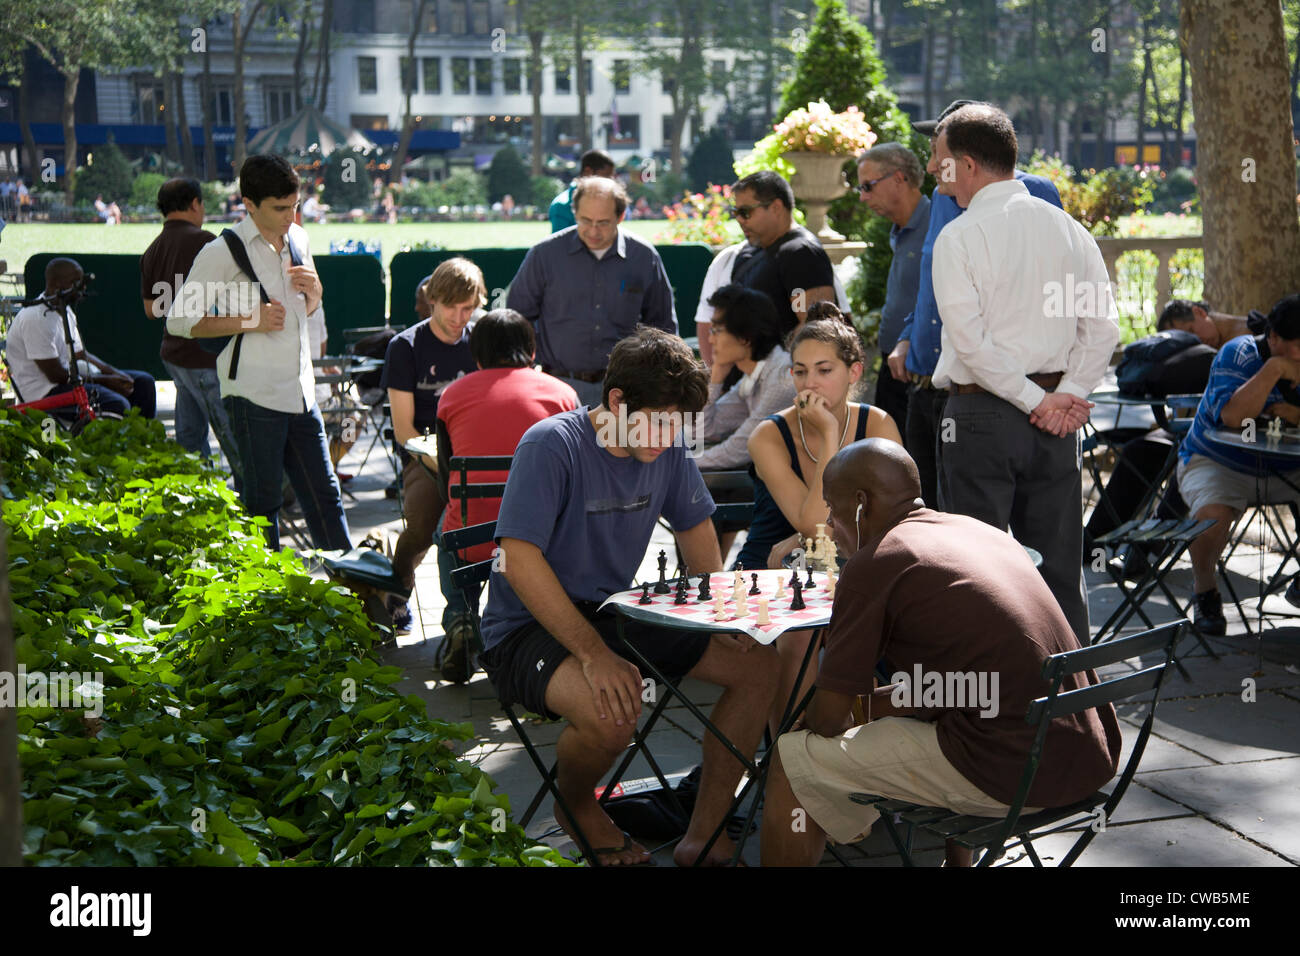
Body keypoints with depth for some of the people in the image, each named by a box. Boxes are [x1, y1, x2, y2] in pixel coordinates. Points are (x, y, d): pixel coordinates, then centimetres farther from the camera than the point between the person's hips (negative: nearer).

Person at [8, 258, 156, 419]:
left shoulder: (65, 311, 12)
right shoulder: (36, 318, -20)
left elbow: (81, 355, 17)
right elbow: (55, 375, -21)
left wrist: (116, 375, 0)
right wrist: (106, 381, -16)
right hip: (45, 391, -10)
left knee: (143, 381, 4)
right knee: (117, 405, -30)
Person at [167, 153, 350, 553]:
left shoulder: (298, 239, 12)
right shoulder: (222, 252, -9)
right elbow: (179, 321, -9)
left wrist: (314, 290, 2)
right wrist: (248, 321, -16)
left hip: (301, 393, 6)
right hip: (254, 396, -6)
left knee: (324, 494, 9)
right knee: (263, 501, 2)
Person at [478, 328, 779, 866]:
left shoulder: (666, 448, 0)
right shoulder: (552, 445, -21)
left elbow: (695, 528, 15)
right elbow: (519, 561, -27)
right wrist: (594, 654, -34)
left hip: (617, 612, 7)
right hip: (531, 626, -7)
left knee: (757, 665, -6)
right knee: (613, 713, -36)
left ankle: (704, 833, 0)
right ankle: (575, 805, 0)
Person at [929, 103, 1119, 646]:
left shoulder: (957, 238, -8)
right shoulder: (1068, 228, 9)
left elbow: (970, 339, -15)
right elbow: (1103, 327, 4)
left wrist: (1034, 401, -10)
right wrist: (1066, 396, -1)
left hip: (981, 413, -5)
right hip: (1057, 417, 5)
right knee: (1059, 567, 11)